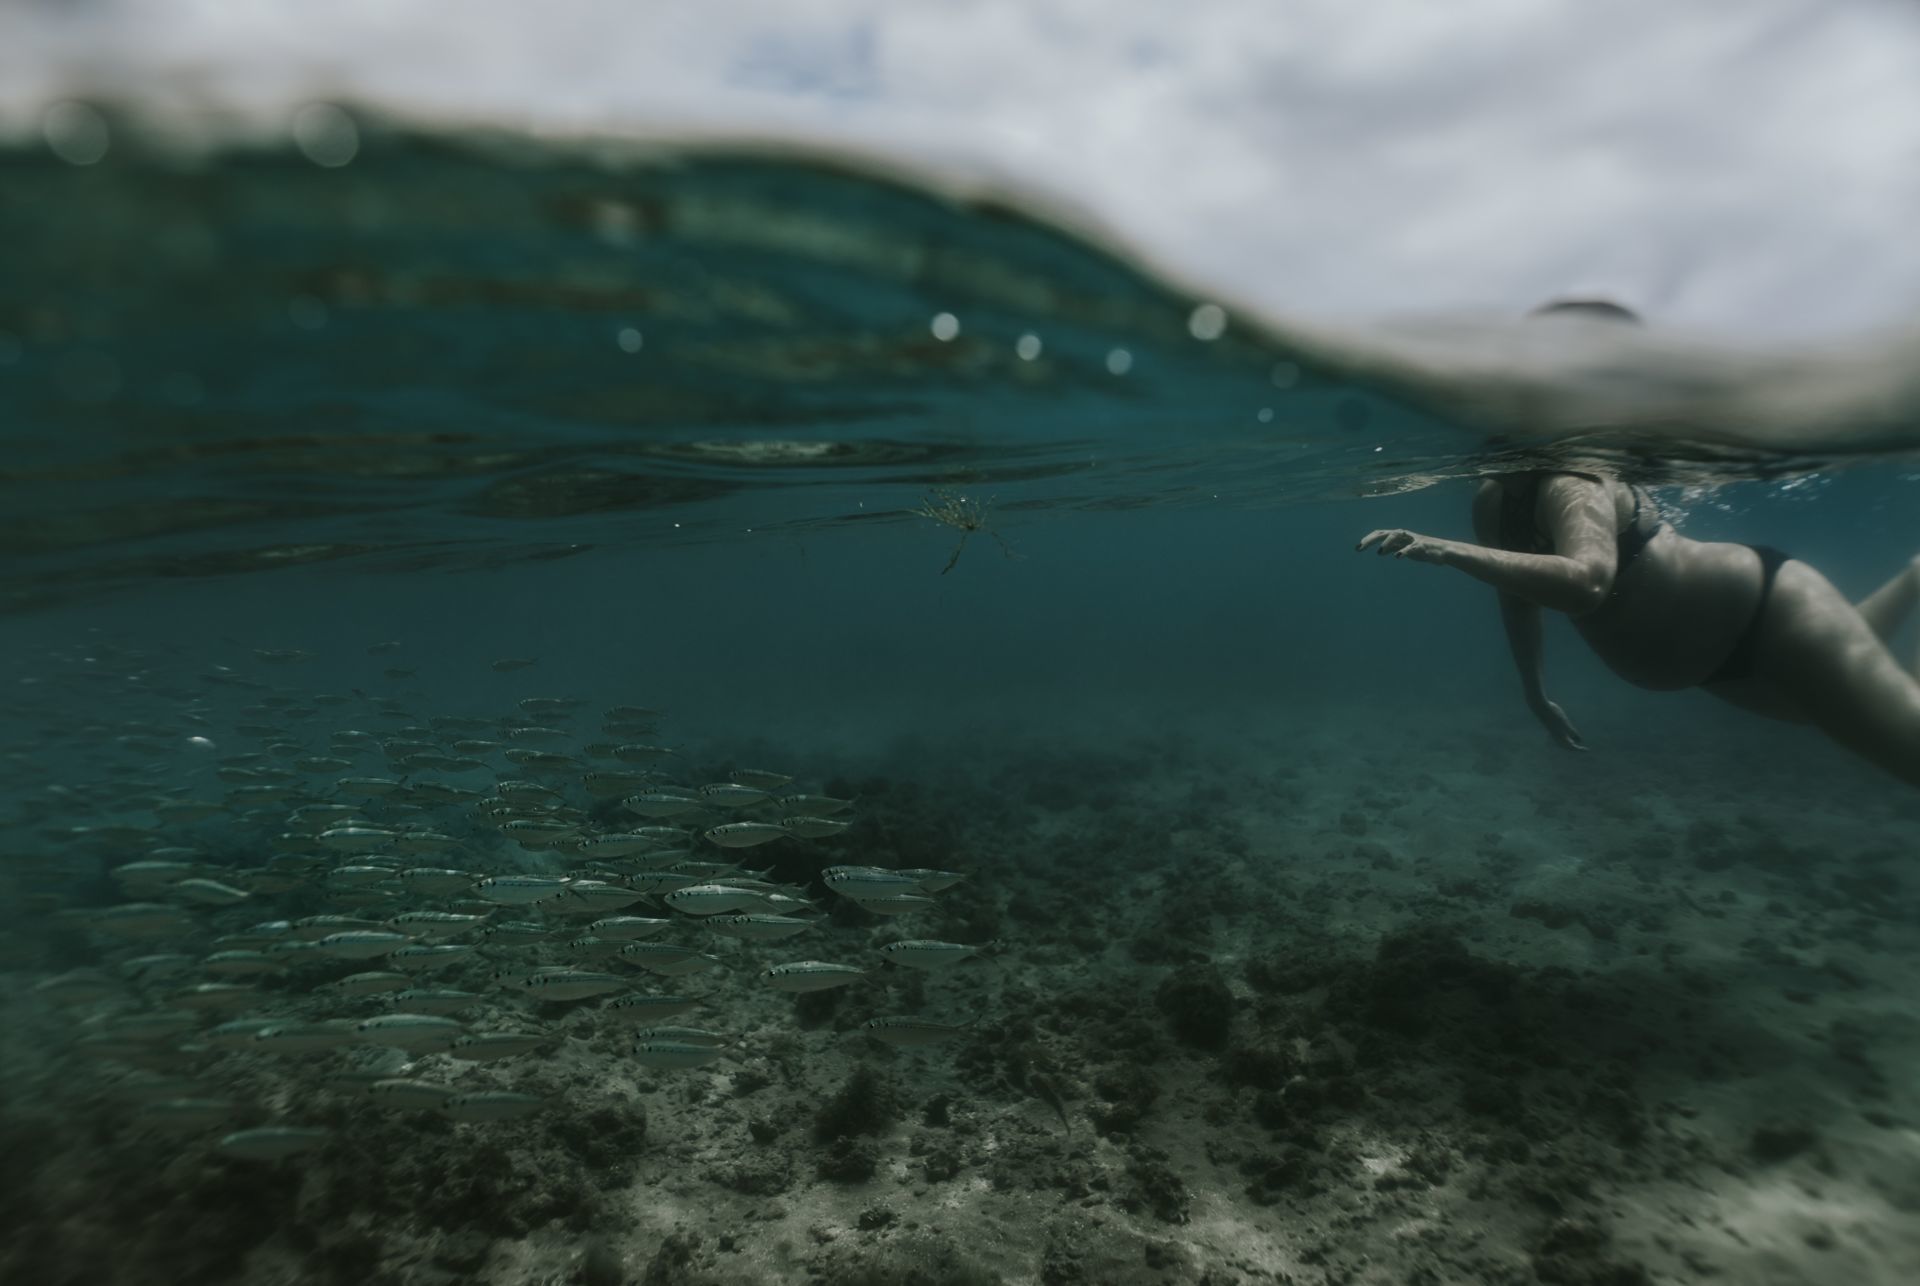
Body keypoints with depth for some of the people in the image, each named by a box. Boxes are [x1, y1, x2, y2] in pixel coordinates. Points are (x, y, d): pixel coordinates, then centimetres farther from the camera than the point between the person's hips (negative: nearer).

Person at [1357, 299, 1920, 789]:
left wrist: (1450, 552, -60)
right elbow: (1518, 591, 5)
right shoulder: (1491, 502, -11)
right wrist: (1535, 692, 9)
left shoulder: (1572, 483, -34)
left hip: (1763, 608, -9)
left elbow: (1587, 583, -55)